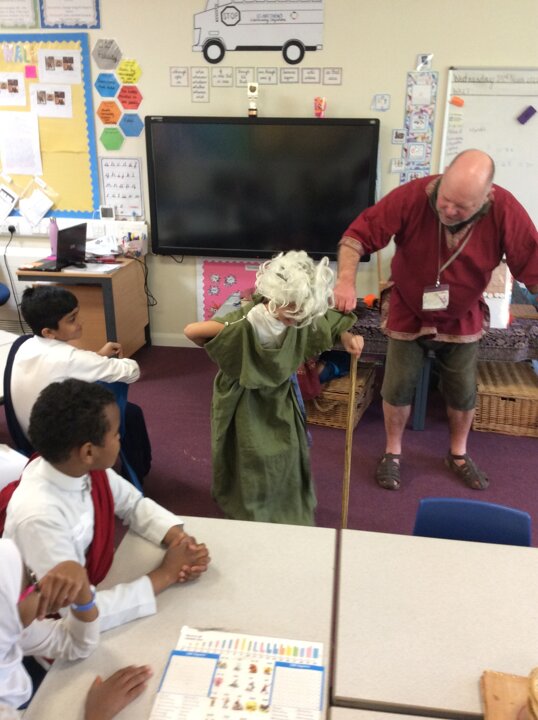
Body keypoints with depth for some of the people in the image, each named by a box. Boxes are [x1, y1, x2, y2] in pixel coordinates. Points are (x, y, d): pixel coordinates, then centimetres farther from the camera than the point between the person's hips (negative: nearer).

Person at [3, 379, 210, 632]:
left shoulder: (89, 469, -13)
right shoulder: (40, 516, -32)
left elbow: (135, 504, 3)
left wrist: (178, 539, -14)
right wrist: (165, 575, -23)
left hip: (93, 587, 6)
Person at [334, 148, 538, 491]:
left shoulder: (505, 211, -25)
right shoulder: (413, 196, -28)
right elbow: (358, 233, -24)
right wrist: (346, 279, -41)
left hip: (462, 319, 2)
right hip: (408, 314, -1)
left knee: (463, 392, 13)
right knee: (398, 388, 7)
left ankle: (459, 454, 38)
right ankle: (393, 453, 31)